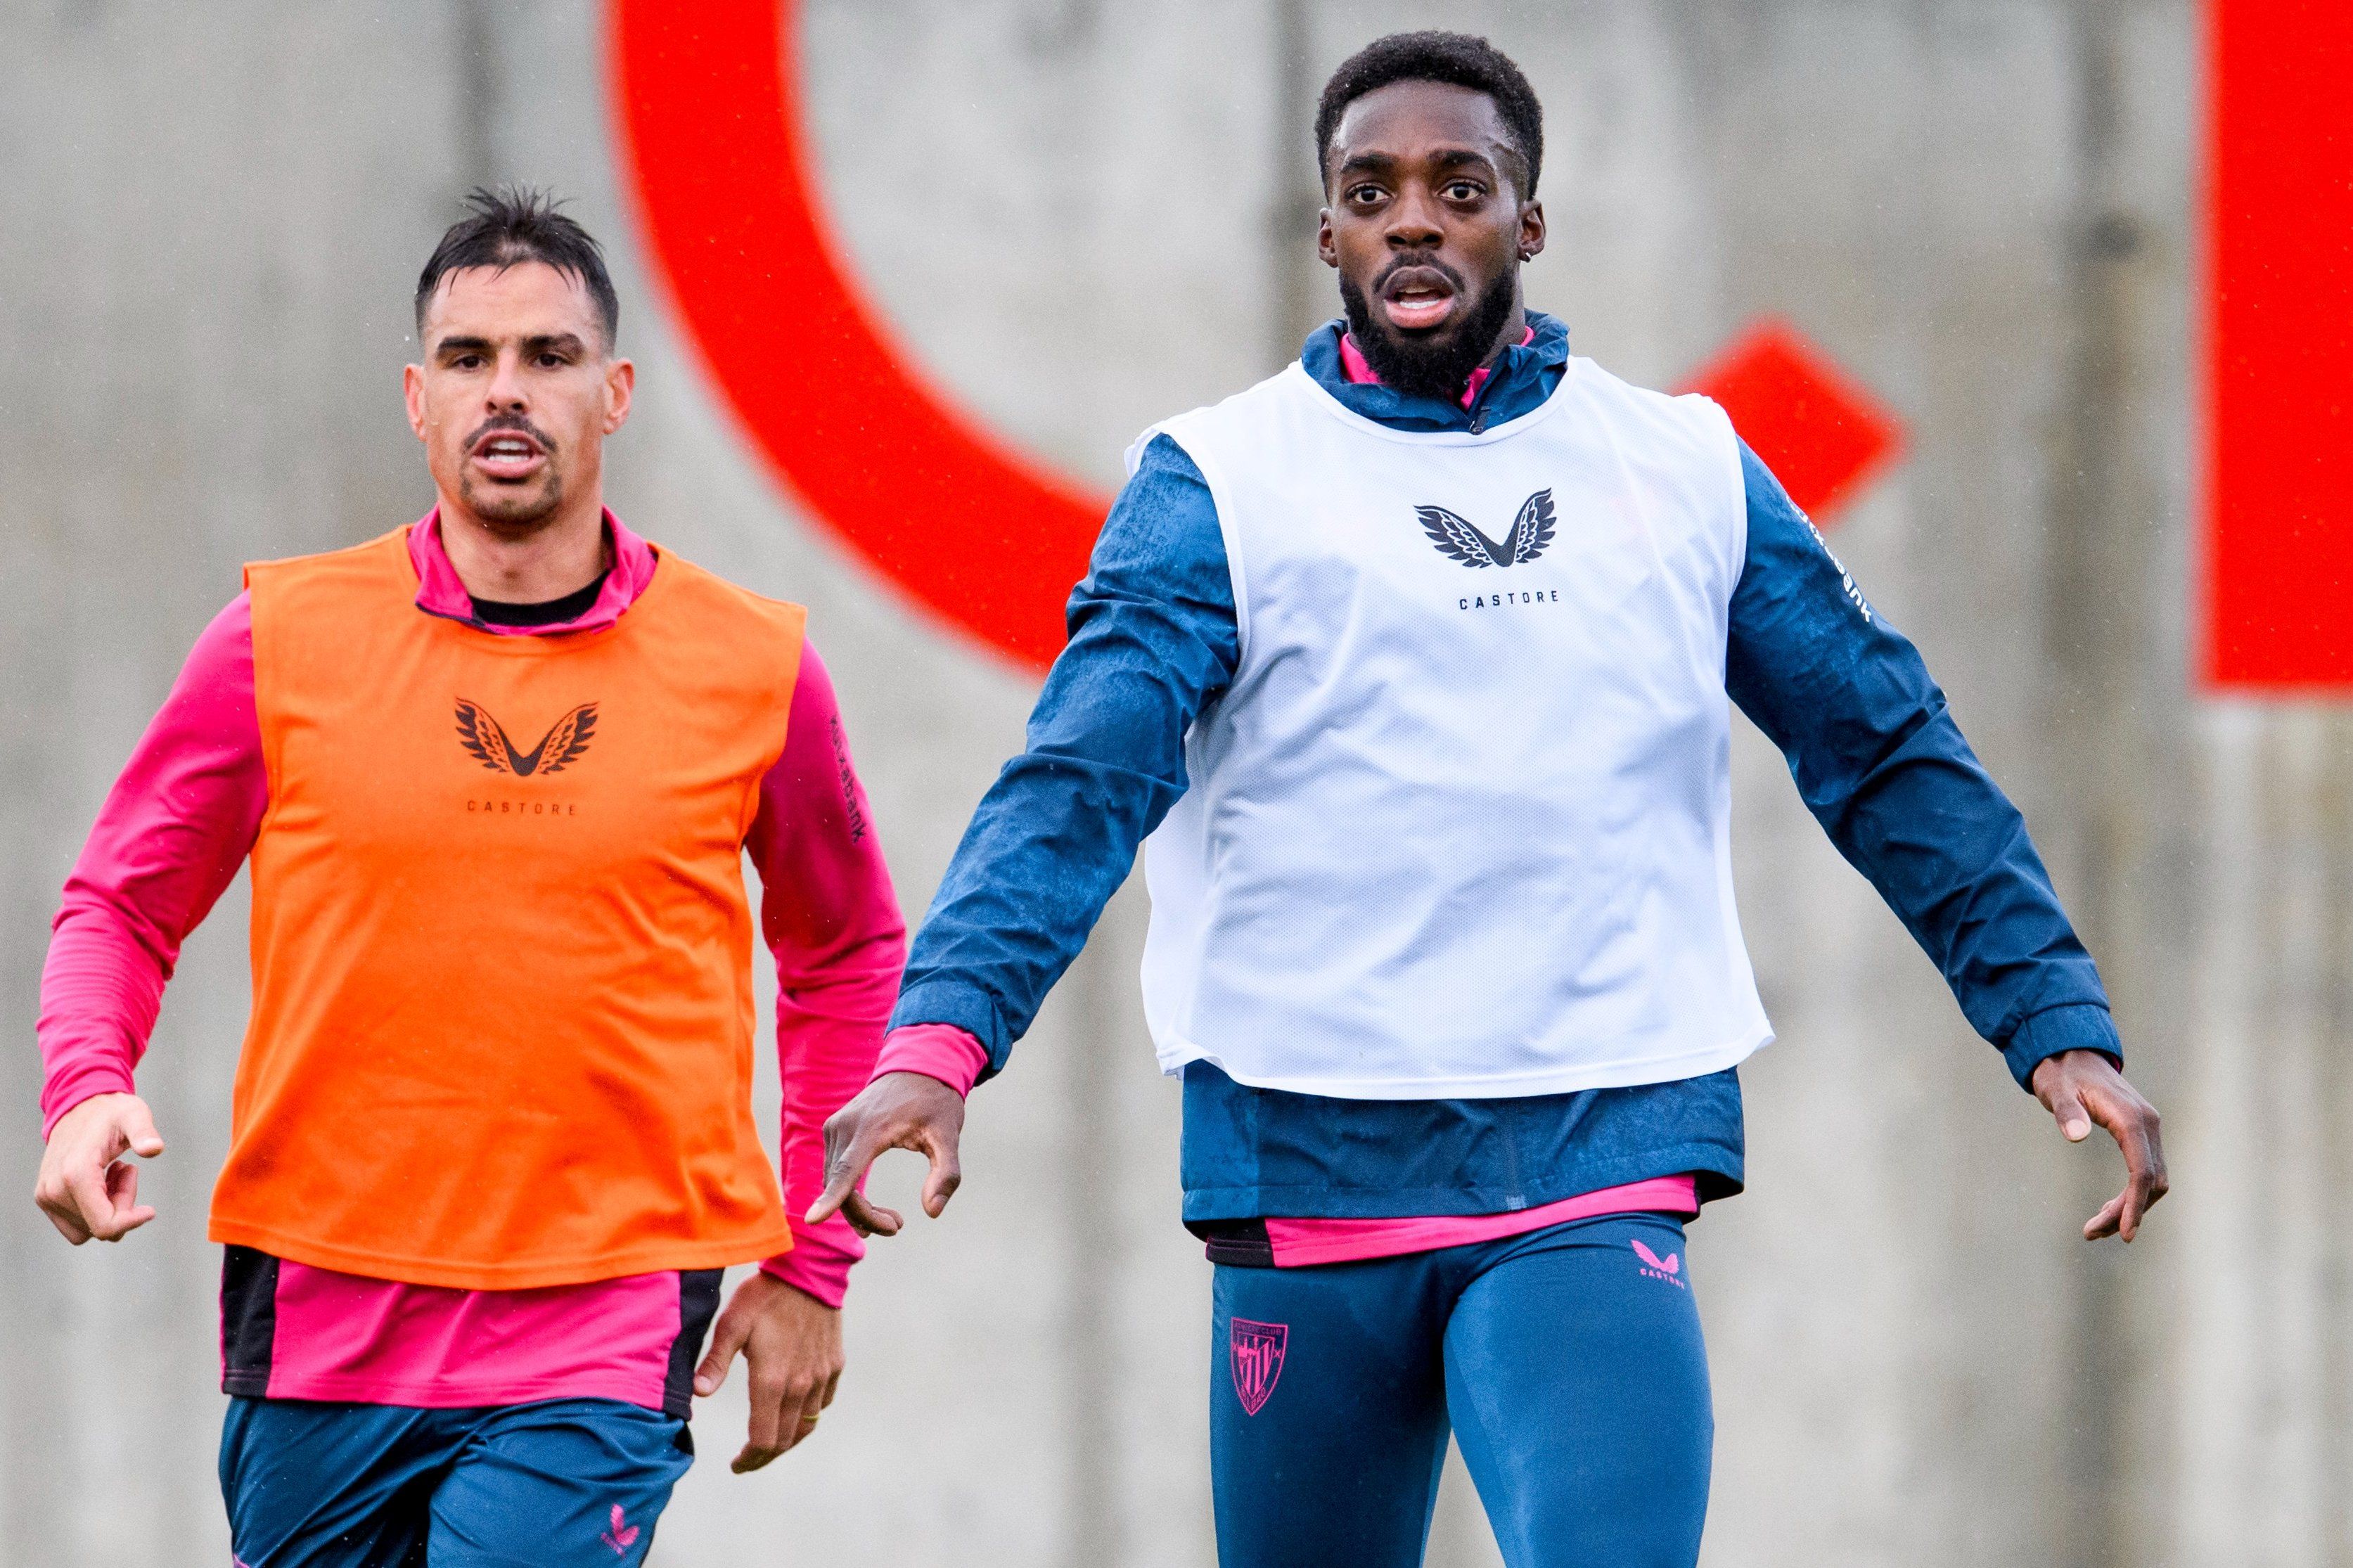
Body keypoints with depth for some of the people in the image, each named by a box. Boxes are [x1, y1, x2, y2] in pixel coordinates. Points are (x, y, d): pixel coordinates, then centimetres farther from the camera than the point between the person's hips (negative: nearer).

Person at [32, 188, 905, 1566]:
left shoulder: (751, 666, 2)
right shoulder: (284, 639, 1)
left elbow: (848, 959, 16)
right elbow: (123, 907, 10)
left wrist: (811, 1265, 12)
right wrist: (88, 1092, -10)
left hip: (603, 1334, -2)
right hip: (320, 1316, 2)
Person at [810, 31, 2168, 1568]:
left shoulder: (1688, 473, 9)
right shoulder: (1221, 485, 0)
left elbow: (1892, 759, 15)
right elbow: (1080, 777, -12)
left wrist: (2058, 1019, 7)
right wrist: (942, 1038, -27)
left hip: (1596, 1167, 0)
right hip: (1308, 1155, 0)